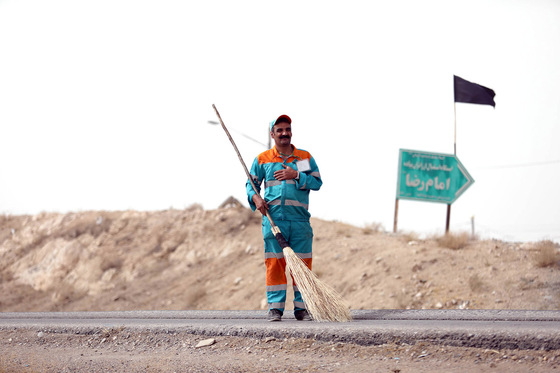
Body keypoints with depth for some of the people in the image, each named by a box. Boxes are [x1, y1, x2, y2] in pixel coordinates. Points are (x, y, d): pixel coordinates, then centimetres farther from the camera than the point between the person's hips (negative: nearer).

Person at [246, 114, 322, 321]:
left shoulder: (305, 157, 11)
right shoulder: (262, 159, 11)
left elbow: (317, 182, 3)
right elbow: (251, 183, 14)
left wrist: (296, 175, -10)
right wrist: (255, 198, -6)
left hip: (300, 219, 1)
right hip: (273, 219, -1)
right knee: (274, 263, -4)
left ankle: (301, 307, 6)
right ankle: (275, 307, 0)